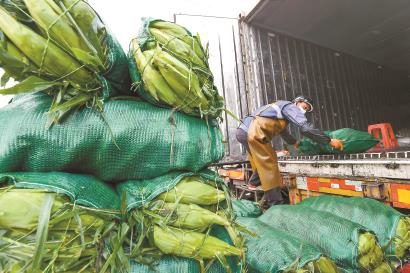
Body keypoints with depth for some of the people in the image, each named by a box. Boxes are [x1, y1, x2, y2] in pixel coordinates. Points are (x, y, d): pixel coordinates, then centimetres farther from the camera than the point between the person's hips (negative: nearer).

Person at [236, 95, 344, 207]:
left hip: (243, 129, 10)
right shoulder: (291, 107, 7)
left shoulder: (280, 107, 35)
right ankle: (276, 203, 4)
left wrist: (294, 142, 63)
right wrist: (329, 141, 3)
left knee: (260, 163, 26)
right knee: (269, 166, -3)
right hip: (253, 131, -10)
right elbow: (306, 128, -7)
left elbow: (282, 131, 50)